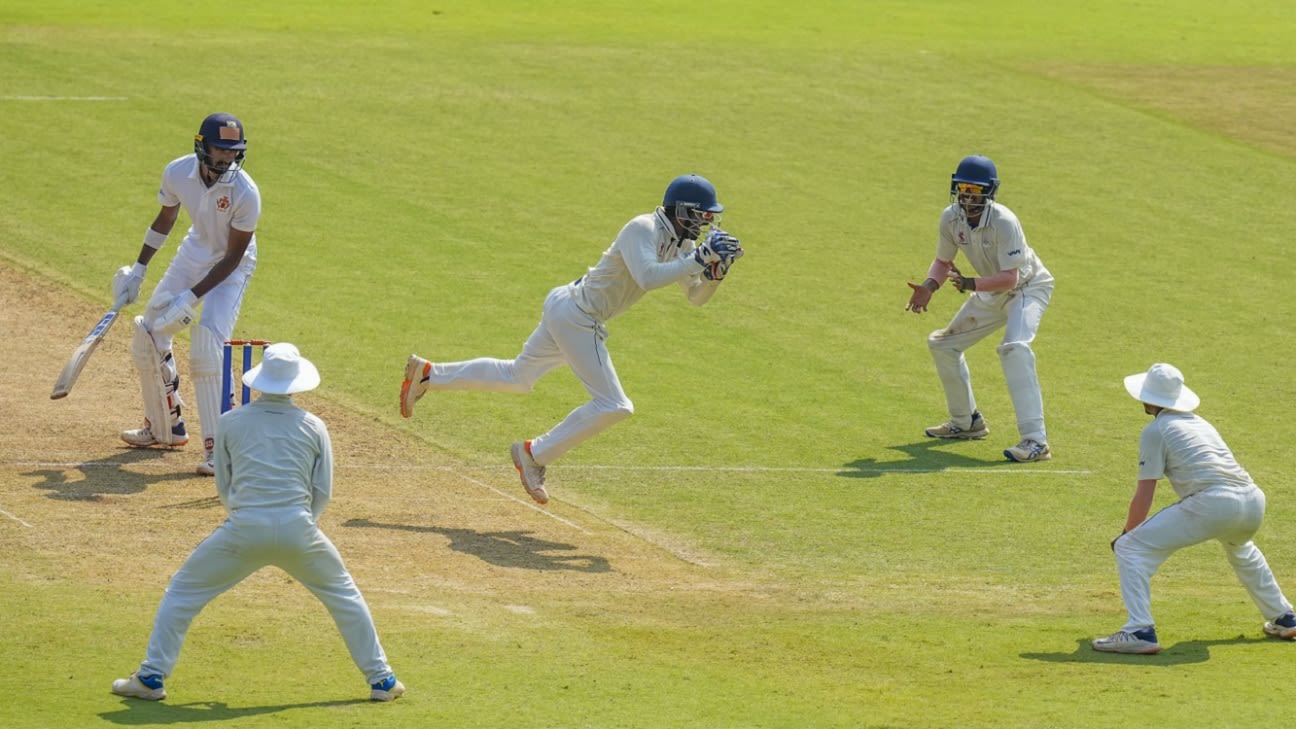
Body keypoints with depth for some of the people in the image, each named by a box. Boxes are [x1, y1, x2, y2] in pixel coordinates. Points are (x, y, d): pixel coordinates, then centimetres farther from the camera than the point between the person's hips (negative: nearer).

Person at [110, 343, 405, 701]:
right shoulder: (313, 427, 8)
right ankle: (381, 679, 24)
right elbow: (323, 492, 8)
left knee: (183, 591, 16)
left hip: (244, 529, -1)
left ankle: (151, 678, 10)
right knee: (343, 594, 23)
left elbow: (224, 487, 14)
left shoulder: (230, 423, 8)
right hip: (298, 530, 1)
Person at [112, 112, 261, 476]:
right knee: (148, 336, 8)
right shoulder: (178, 173, -18)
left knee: (206, 346, -23)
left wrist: (191, 298, -27)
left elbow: (232, 258, -23)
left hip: (231, 266, -6)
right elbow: (165, 220, 3)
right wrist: (138, 269, 4)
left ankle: (217, 445, -17)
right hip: (194, 252, 6)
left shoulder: (245, 193, -31)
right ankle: (164, 425, 29)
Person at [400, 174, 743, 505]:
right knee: (613, 406, -11)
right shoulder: (642, 229, -21)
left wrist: (715, 270, -9)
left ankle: (428, 373, 31)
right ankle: (534, 455, -1)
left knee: (518, 376, 24)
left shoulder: (679, 243, 6)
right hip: (576, 317, -10)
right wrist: (697, 260, -36)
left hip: (567, 312, 10)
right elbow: (647, 277, -38)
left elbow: (696, 297, 10)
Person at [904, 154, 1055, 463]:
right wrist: (929, 286, -16)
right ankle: (966, 422, 31)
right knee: (942, 344, 13)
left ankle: (1035, 440, -39)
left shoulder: (1003, 222, -31)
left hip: (1027, 287, -8)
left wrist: (971, 284, -43)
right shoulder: (951, 218, -11)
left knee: (1014, 347, -33)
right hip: (992, 292, 8)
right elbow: (943, 261, 3)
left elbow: (1010, 277, -33)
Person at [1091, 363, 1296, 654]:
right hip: (1254, 501, 8)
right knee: (1239, 548, 42)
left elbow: (1144, 496, 3)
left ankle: (1140, 631, -16)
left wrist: (1127, 532, 19)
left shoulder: (1156, 430, 7)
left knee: (1130, 548, -3)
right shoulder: (1201, 423, 29)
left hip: (1212, 504, -8)